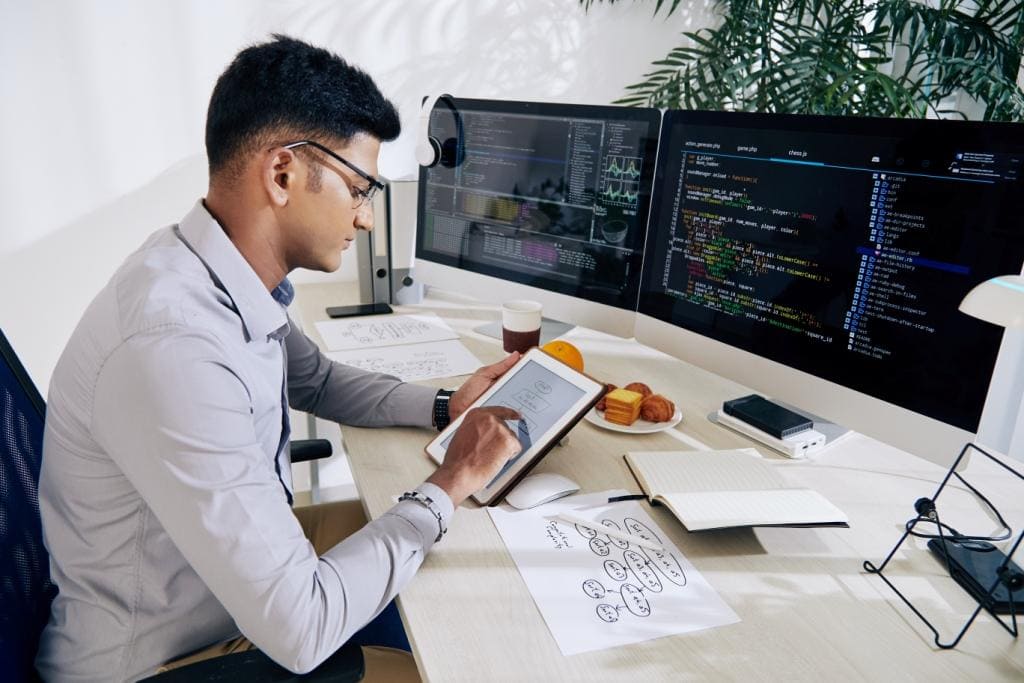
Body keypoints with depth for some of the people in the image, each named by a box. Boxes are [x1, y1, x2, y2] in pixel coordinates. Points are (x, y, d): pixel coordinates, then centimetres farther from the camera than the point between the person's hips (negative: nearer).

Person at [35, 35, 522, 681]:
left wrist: (444, 405, -3)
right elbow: (300, 629, -31)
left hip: (247, 582, 7)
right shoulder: (172, 349, -35)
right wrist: (448, 486, -20)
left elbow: (318, 381, 11)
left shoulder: (240, 278, -9)